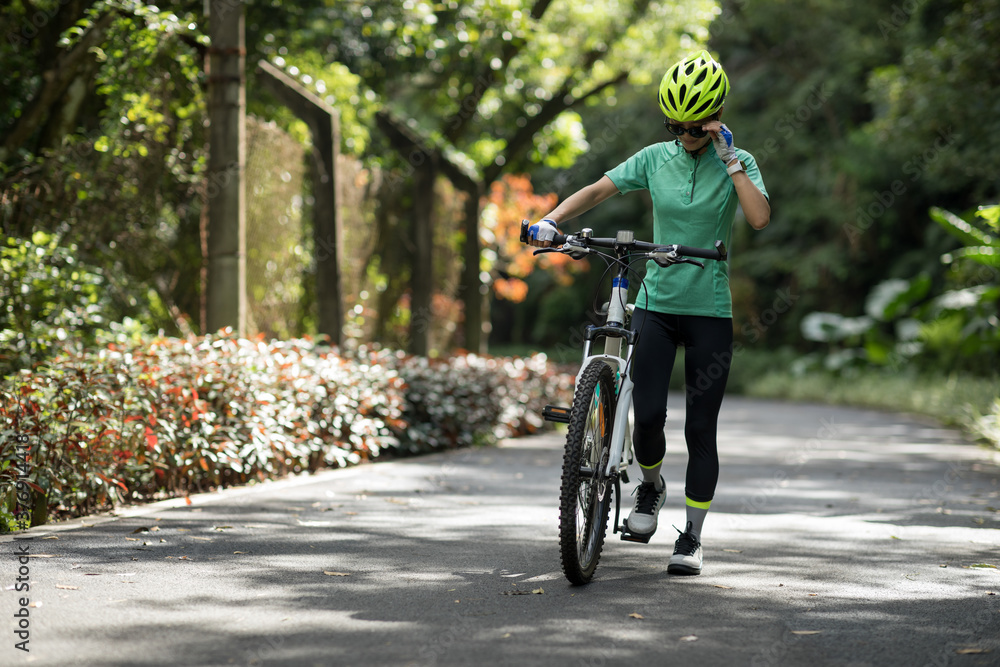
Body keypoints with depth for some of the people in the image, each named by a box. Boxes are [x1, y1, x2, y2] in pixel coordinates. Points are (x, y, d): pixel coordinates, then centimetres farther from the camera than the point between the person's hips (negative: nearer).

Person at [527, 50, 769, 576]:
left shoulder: (737, 163, -1)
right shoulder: (656, 159, 5)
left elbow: (759, 218, -17)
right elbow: (597, 191, -2)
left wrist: (729, 157, -18)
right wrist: (551, 221, -17)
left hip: (709, 310, -1)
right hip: (656, 302, 1)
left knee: (700, 428, -1)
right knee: (648, 414, -10)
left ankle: (692, 538, 9)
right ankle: (651, 486, 22)